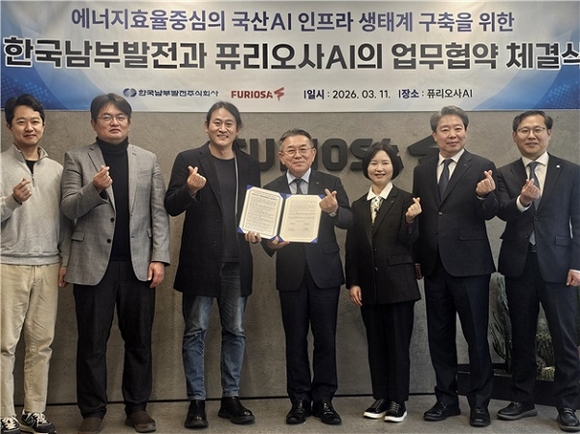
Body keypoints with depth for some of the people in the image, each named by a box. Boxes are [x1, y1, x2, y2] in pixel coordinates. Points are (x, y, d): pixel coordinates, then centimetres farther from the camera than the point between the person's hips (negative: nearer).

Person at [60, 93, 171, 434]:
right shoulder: (77, 159, 5)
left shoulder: (149, 160, 10)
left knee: (139, 340, 8)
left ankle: (138, 406, 21)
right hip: (94, 263, -1)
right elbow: (69, 209, -3)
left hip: (138, 263, 2)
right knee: (92, 342, 6)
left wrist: (159, 258, -4)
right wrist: (94, 188, -22)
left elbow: (159, 212, 5)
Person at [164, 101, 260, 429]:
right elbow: (171, 207, -7)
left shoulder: (250, 164, 9)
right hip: (201, 260, -3)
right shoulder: (189, 159, -1)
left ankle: (231, 398, 22)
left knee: (235, 332, 10)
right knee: (196, 332, 4)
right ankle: (197, 401, 14)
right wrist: (190, 189, -26)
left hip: (237, 261, 4)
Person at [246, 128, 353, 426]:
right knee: (295, 340, 9)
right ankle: (299, 400, 19)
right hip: (291, 274, 1)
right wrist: (269, 242, -22)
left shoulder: (330, 184, 1)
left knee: (325, 339, 5)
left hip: (324, 271, -1)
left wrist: (333, 210, -30)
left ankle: (324, 399, 17)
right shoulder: (271, 189, 4)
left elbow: (349, 221, -9)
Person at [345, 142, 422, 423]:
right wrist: (352, 282, 3)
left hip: (398, 283, -4)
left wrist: (410, 220, -27)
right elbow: (352, 248, 9)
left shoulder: (405, 200, -3)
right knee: (375, 343, 11)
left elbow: (408, 242, -9)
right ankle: (380, 397, 21)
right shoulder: (357, 205, 9)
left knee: (398, 343, 3)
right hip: (369, 285, 4)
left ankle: (398, 400, 13)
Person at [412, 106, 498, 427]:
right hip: (434, 266, 5)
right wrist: (417, 258, 9)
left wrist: (484, 195, -30)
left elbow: (489, 214, -9)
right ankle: (446, 399, 25)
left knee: (477, 336, 3)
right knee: (439, 336, 12)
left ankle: (480, 403, 17)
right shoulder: (422, 171, 10)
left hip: (469, 265, -4)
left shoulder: (482, 168, -2)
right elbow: (419, 217, 12)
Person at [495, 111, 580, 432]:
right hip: (519, 263, 2)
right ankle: (522, 400, 23)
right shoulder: (505, 174, 7)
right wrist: (521, 200, -30)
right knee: (521, 336, 11)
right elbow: (502, 212, -9)